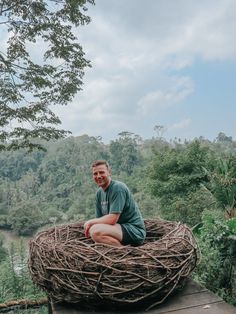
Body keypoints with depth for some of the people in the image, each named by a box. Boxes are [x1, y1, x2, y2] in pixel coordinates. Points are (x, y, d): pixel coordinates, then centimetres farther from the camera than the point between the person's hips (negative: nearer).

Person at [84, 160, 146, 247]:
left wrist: (91, 222, -10)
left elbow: (112, 219, -23)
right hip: (121, 228, 10)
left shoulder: (118, 188, -17)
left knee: (96, 231, -28)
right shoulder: (99, 192, 10)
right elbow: (100, 219, 11)